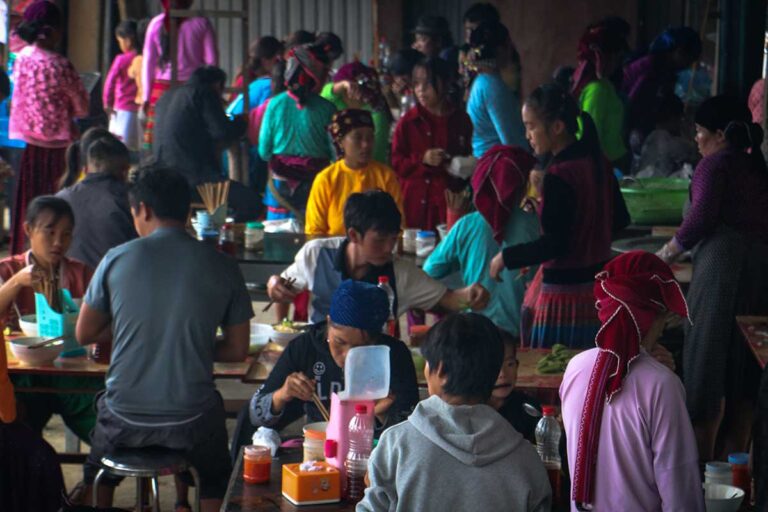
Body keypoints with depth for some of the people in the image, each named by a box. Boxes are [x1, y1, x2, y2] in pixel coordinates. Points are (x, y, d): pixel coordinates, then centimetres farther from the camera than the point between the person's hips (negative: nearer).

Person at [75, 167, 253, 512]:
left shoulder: (117, 259, -6)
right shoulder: (221, 267, -5)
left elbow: (84, 335, 3)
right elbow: (238, 351, 1)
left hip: (125, 417, 0)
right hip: (191, 420, 0)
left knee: (98, 477, 32)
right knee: (216, 484, 30)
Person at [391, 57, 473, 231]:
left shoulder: (460, 120, 8)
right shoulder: (408, 122, 2)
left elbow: (467, 158, 22)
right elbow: (396, 163, 0)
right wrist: (423, 160, -14)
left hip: (450, 202, 1)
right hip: (416, 202, -1)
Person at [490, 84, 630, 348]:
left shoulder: (559, 175, -19)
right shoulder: (598, 161, 6)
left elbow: (555, 244, -21)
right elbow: (620, 219, 16)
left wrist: (506, 257, -11)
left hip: (564, 293, -9)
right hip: (598, 285, 9)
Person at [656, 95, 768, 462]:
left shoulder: (714, 164, -3)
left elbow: (702, 217, -13)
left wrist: (670, 251, 1)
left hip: (723, 261, -7)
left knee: (707, 362, 0)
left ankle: (702, 459, 2)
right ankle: (736, 457, 20)